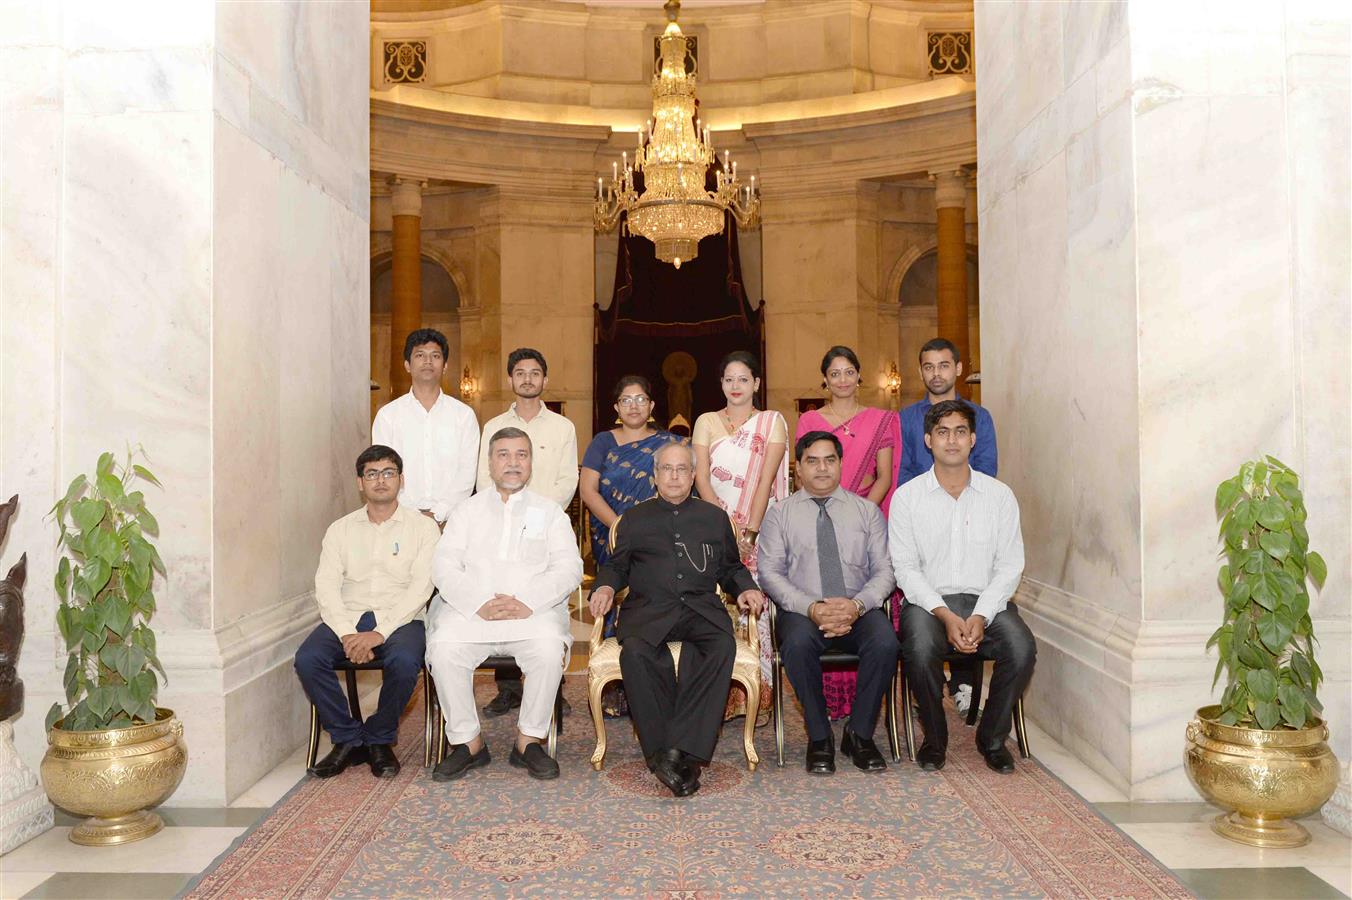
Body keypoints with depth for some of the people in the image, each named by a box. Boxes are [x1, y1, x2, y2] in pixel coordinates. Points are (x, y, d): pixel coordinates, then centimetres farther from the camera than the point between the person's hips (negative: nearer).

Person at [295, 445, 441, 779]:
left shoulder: (423, 528, 5)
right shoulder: (341, 529, 14)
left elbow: (420, 588, -6)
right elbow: (326, 586, 2)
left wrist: (380, 633, -19)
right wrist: (347, 633, -16)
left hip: (399, 620, -3)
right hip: (347, 618, 3)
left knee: (404, 662, -34)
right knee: (307, 659, -25)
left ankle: (379, 740, -6)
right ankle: (348, 739, -5)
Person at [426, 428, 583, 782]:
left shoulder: (549, 511, 16)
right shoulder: (468, 510, 18)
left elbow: (569, 567, 4)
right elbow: (444, 566, 6)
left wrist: (529, 603, -14)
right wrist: (480, 604, -13)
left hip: (533, 610, -1)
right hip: (470, 609, 1)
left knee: (549, 649, -31)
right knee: (443, 649, -28)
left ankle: (529, 740, -12)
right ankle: (468, 742, -10)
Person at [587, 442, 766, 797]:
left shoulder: (715, 518, 23)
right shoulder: (635, 519, 23)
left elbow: (731, 568, 24)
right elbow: (616, 566, 19)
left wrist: (745, 589, 3)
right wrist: (605, 586, -2)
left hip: (701, 608, 1)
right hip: (649, 609, 0)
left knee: (723, 646, -34)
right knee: (635, 651, -35)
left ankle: (684, 751, -35)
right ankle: (662, 754, -29)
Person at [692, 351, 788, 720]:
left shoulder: (772, 422, 6)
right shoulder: (706, 422, 11)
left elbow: (767, 480, -4)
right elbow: (701, 479, 1)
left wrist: (749, 531, -13)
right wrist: (728, 527, -10)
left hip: (759, 530, -1)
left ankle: (758, 699, 2)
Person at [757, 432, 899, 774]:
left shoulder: (867, 511, 13)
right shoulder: (780, 514, 9)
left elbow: (884, 569, 6)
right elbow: (770, 572, -1)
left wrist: (857, 605, -15)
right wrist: (811, 608, -17)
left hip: (859, 610, 1)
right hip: (803, 610, -1)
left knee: (885, 642, -30)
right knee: (797, 643, -34)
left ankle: (859, 734, -9)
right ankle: (819, 738, -12)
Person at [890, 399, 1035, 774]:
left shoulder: (999, 495, 7)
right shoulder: (907, 497, 3)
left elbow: (1010, 565, 2)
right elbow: (905, 567, -2)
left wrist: (981, 616, -14)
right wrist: (945, 615, -16)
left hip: (986, 600, 2)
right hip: (929, 601, -1)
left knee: (1022, 648, -27)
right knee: (920, 649, -32)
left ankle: (992, 738, -1)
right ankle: (935, 738, -5)